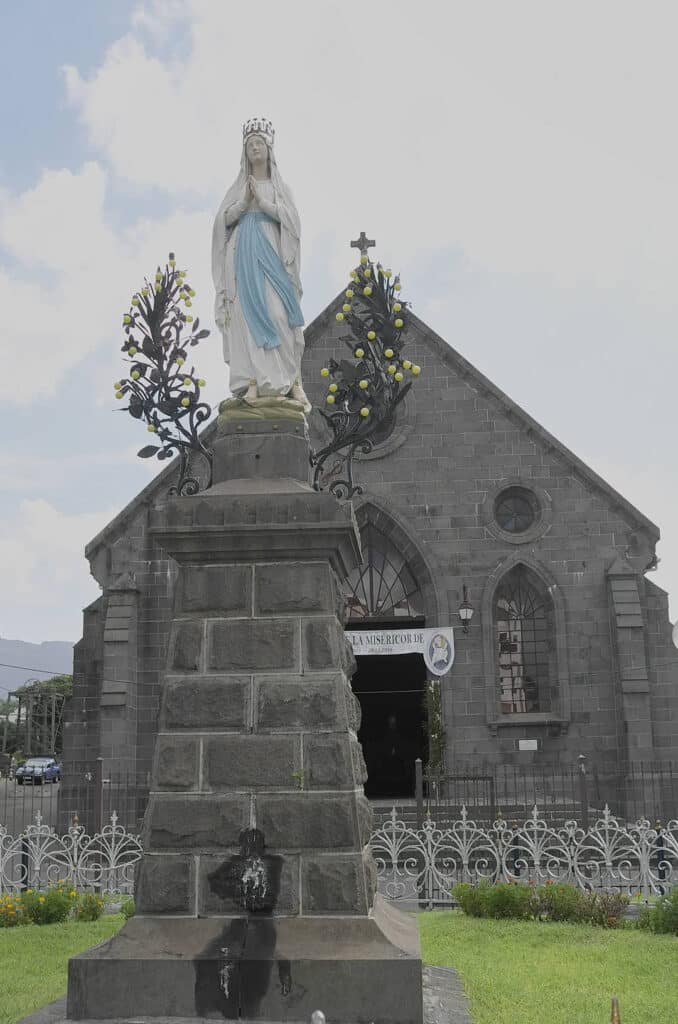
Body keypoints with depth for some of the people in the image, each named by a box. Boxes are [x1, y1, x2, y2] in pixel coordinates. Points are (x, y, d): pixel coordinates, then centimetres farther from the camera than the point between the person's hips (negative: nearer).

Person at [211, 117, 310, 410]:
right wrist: (245, 200, -7)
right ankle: (253, 382, -13)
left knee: (278, 314, -15)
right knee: (248, 315, -9)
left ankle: (291, 380, -14)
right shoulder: (238, 186, 16)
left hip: (270, 253, -1)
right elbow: (224, 220, 6)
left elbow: (290, 219, 1)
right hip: (243, 255, 1)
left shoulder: (279, 186, 14)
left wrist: (262, 201, -8)